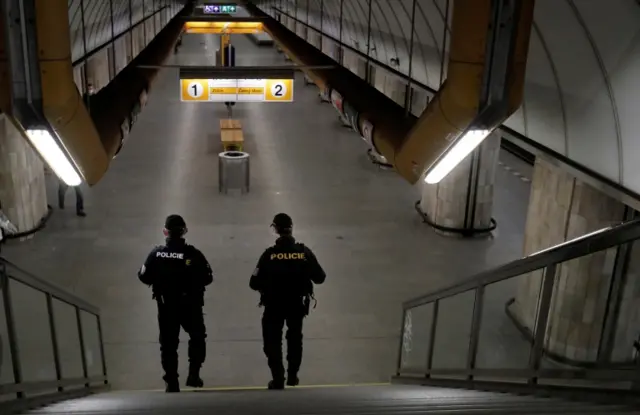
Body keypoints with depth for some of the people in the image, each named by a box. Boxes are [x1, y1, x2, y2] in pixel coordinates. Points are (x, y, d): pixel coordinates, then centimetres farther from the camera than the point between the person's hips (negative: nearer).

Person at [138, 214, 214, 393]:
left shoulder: (156, 254, -5)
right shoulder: (193, 254, -11)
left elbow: (144, 277, 0)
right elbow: (207, 278, -9)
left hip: (166, 307, 1)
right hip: (190, 306, -1)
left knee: (168, 343, 9)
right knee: (197, 338, 19)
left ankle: (171, 382, 6)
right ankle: (193, 374, 10)